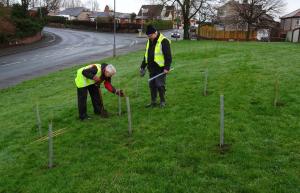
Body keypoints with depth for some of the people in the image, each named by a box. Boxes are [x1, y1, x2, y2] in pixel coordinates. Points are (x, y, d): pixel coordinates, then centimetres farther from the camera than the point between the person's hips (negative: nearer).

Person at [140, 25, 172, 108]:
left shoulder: (163, 41, -13)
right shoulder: (149, 41, 12)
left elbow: (168, 56, -15)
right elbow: (146, 55, 21)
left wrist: (167, 67, -21)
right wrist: (143, 66, 19)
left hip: (160, 68, -8)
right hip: (152, 68, 8)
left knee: (160, 85, -5)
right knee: (152, 85, 11)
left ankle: (162, 101, 13)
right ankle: (153, 102, 22)